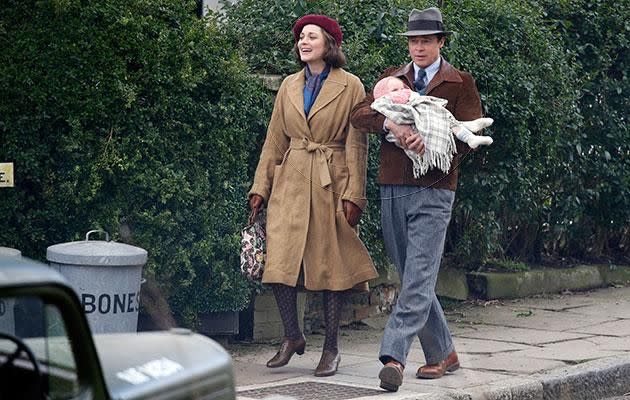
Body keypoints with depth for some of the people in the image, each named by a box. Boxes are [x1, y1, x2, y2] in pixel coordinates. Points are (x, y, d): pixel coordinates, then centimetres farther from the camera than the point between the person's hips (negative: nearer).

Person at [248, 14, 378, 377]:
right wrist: (261, 187, 9)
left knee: (332, 264, 0)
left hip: (331, 183, -4)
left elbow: (357, 145, -4)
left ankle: (331, 348, 9)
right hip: (290, 182, 4)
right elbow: (275, 140, 15)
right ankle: (293, 336, 10)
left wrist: (353, 194, -10)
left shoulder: (351, 87, -1)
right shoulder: (290, 86, 12)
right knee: (280, 261, -6)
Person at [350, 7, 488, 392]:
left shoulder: (460, 83, 5)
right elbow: (360, 114, 0)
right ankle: (443, 353, 22)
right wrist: (390, 123, -20)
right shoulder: (392, 79, 15)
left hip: (433, 191, -5)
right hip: (392, 190, 5)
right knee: (414, 279, 10)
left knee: (418, 280, -13)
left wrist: (431, 143, -20)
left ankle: (394, 357, -20)